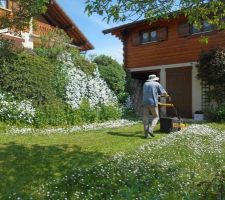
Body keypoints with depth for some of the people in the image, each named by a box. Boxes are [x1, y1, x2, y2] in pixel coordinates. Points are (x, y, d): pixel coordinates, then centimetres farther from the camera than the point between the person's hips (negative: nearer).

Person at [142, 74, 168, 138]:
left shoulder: (145, 84, 20)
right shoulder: (157, 84, 8)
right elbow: (165, 93, 9)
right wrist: (166, 95, 33)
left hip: (145, 102, 4)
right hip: (153, 103, -4)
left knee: (146, 118, 4)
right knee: (156, 117, 7)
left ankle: (146, 134, 1)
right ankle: (150, 130, -12)